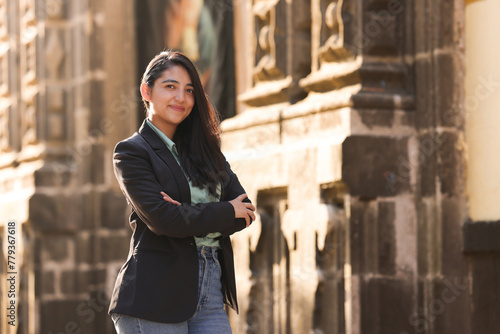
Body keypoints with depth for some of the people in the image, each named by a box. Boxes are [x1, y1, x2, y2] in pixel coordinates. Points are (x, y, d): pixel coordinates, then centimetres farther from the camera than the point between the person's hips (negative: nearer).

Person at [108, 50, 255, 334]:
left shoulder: (205, 149, 18)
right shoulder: (131, 152, 0)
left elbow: (245, 209, 8)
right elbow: (161, 218, -14)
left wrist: (192, 216, -9)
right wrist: (225, 212, -4)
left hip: (210, 297, 5)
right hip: (154, 298, -5)